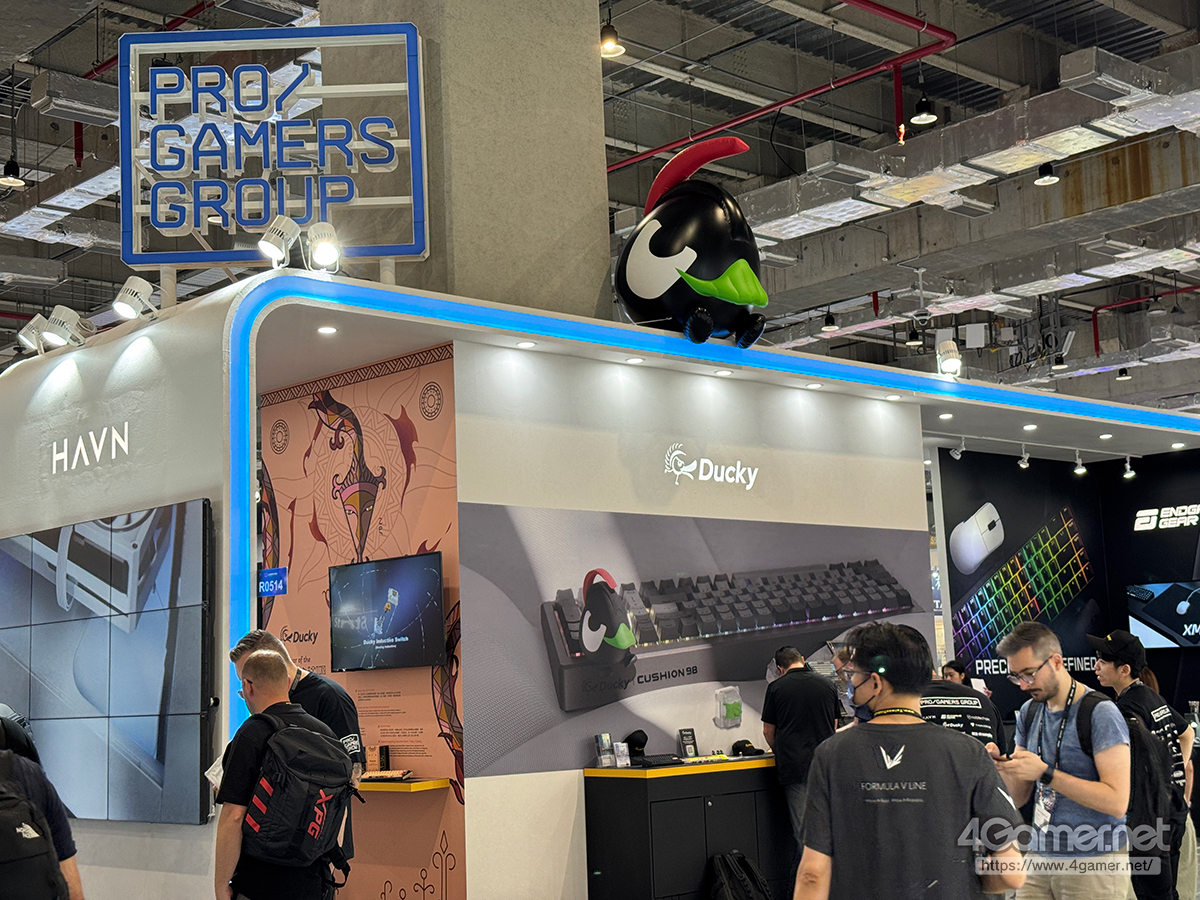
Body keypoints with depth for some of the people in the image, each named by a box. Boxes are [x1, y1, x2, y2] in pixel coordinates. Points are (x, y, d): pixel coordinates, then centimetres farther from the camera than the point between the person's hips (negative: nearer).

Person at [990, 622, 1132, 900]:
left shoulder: (1100, 713, -12)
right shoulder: (1029, 712, 10)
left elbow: (1117, 802, -20)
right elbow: (1019, 798, 12)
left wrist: (1045, 772, -22)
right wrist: (1002, 767, -9)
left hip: (1094, 865, -6)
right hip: (1040, 855, 6)